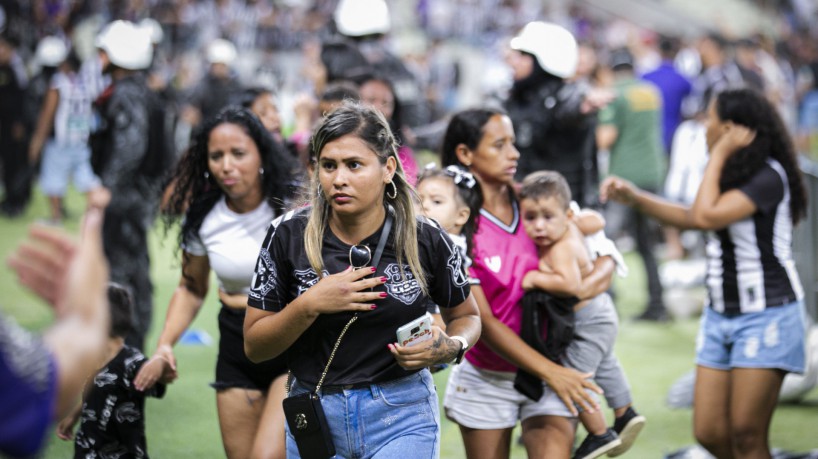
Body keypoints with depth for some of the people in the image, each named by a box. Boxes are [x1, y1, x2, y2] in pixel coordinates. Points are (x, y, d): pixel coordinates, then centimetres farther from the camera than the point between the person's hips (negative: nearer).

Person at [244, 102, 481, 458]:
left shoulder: (426, 240, -7)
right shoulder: (288, 235, -7)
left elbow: (466, 315, 10)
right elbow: (254, 347, -4)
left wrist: (452, 347, -13)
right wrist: (310, 305, -21)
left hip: (402, 419, -1)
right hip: (313, 419, 2)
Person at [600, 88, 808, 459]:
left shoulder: (768, 177, -17)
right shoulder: (733, 175, 10)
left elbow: (705, 216, -26)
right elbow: (691, 217, 23)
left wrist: (719, 155, -17)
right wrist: (633, 197, 15)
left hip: (766, 316, -9)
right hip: (722, 313, 9)